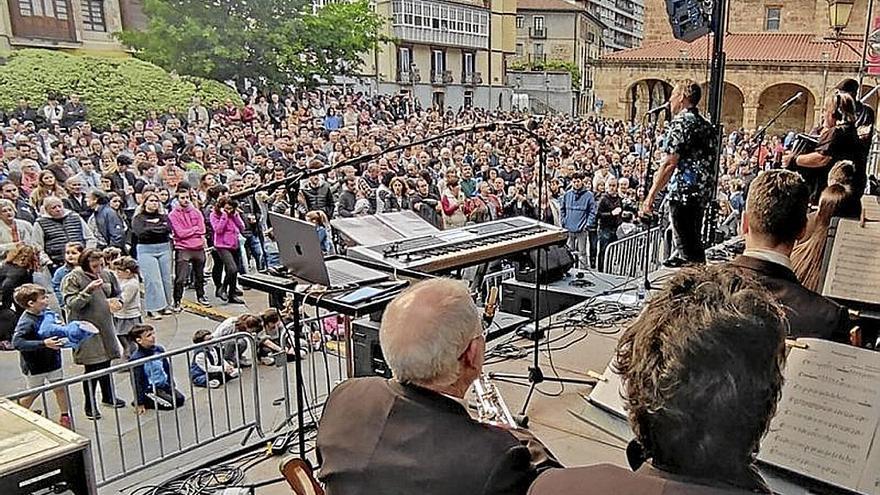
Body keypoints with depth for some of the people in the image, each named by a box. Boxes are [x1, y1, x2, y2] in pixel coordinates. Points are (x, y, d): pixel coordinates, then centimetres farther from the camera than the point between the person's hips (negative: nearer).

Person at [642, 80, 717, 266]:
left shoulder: (680, 123, -11)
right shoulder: (706, 125, 15)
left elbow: (669, 164, -18)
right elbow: (708, 162, 18)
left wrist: (651, 195, -16)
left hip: (682, 192, -9)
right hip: (702, 193, 9)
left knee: (685, 245, -6)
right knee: (694, 242, 17)